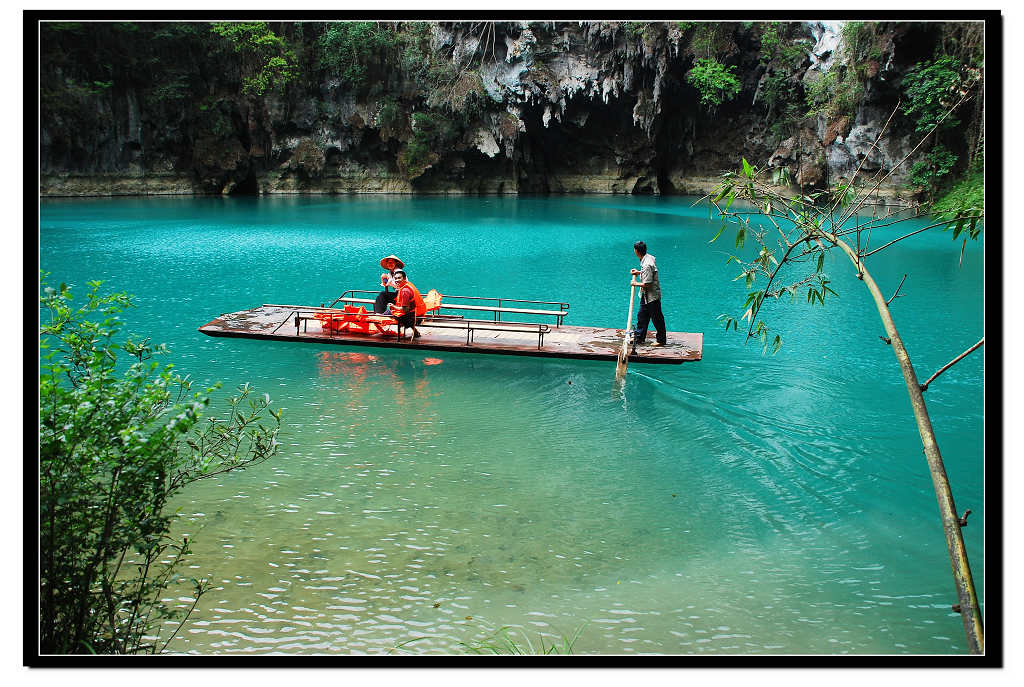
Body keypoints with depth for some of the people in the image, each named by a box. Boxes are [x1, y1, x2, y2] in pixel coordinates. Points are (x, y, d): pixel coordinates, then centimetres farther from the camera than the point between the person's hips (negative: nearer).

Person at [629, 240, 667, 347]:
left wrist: (636, 283, -10)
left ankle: (661, 340, 16)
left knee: (657, 318, 4)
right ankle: (639, 338, 28)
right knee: (642, 316, 17)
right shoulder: (650, 257, 2)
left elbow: (647, 284, -26)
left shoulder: (647, 265, -28)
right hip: (646, 295, 10)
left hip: (652, 295, -10)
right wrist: (639, 272, 12)